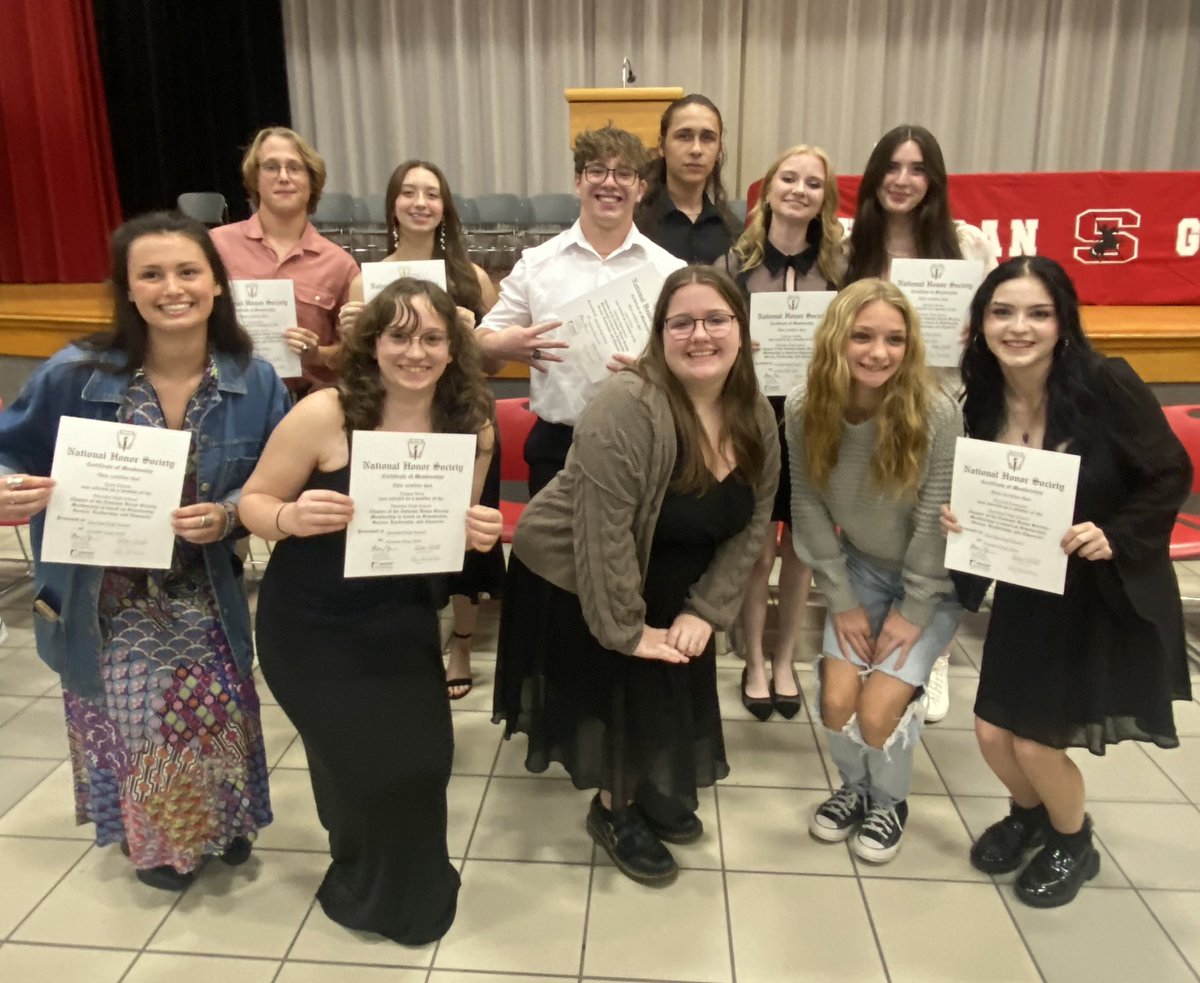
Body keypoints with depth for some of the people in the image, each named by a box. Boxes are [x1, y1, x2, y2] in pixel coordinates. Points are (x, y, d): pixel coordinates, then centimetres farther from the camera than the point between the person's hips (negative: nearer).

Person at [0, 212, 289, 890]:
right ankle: (152, 838, 40)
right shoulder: (77, 375, -18)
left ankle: (220, 823, 37)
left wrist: (228, 516, -25)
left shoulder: (255, 382, -13)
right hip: (108, 594, -1)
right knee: (134, 721, 6)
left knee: (218, 710, 2)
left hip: (203, 590, 1)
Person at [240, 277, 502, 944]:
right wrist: (291, 518, -32)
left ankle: (409, 889, 41)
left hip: (401, 623, 3)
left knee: (421, 761, 5)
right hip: (308, 625, -3)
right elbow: (253, 502, -11)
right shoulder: (324, 415, -20)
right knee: (363, 762, 1)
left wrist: (476, 534, -17)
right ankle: (366, 881, 38)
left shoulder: (470, 430, -8)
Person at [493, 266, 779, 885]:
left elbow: (751, 523, -2)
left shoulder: (757, 417, -7)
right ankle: (614, 808, 27)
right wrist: (626, 629, -24)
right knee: (628, 690, -1)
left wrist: (704, 609, -9)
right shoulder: (628, 406, -31)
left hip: (668, 586, 6)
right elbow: (604, 533, -31)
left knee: (679, 686, 11)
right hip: (569, 577, -6)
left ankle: (653, 788, 40)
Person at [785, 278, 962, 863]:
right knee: (836, 697, -10)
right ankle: (854, 787, 23)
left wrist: (912, 612, -15)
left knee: (878, 707, -14)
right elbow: (810, 510, -9)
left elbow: (934, 522, -19)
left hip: (934, 580, -3)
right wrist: (842, 601, -8)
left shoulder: (936, 414, -26)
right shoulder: (804, 409, -17)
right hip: (860, 569, 3)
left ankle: (890, 802, 19)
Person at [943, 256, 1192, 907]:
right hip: (1027, 595, 4)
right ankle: (1029, 814, 41)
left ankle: (1074, 845, 32)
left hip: (1108, 595, -4)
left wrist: (1115, 537, -26)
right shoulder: (981, 402, -6)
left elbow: (1170, 475, -12)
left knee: (1037, 743, -2)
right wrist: (957, 522, -16)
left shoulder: (1105, 383, -20)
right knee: (993, 733, 5)